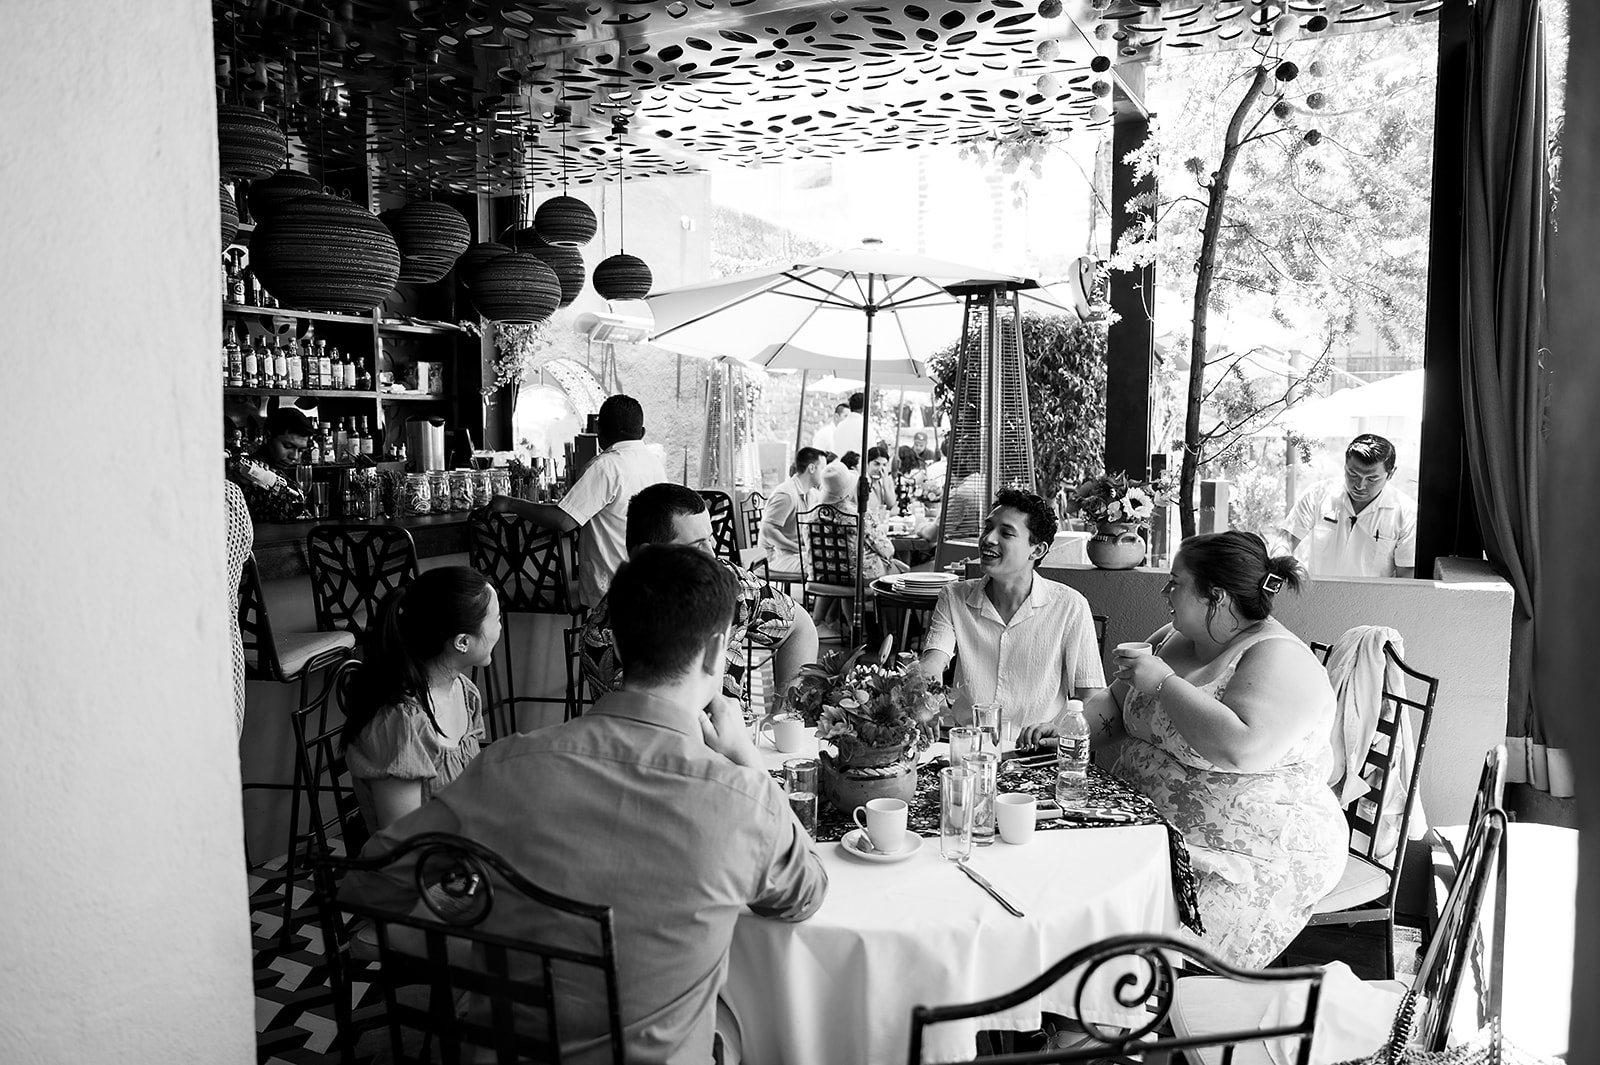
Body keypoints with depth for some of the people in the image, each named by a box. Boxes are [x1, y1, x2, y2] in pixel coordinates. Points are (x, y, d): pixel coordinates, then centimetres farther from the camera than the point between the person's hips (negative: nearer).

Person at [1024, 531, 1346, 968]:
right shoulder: (1171, 641, 11)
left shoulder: (1278, 658, -15)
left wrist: (1164, 683, -21)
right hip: (1150, 821, 8)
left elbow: (1240, 748, -31)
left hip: (1258, 852, -8)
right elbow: (1117, 703, 22)